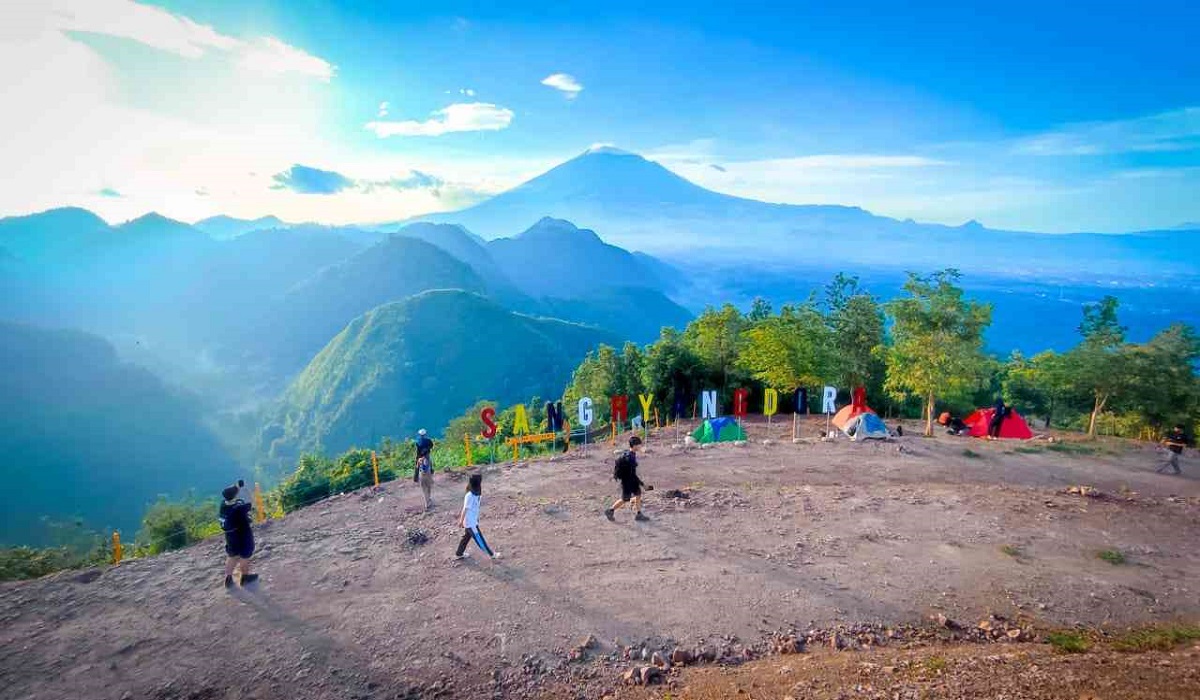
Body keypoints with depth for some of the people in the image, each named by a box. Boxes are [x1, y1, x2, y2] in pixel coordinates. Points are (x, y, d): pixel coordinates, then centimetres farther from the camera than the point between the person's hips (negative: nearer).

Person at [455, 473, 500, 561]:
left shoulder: (477, 493, -3)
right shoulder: (470, 496, -29)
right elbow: (465, 509, -19)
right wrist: (461, 521, -12)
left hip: (473, 521, 9)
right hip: (470, 522, -9)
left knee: (467, 536, 24)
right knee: (479, 540, 8)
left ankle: (459, 554, 41)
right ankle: (491, 554, 21)